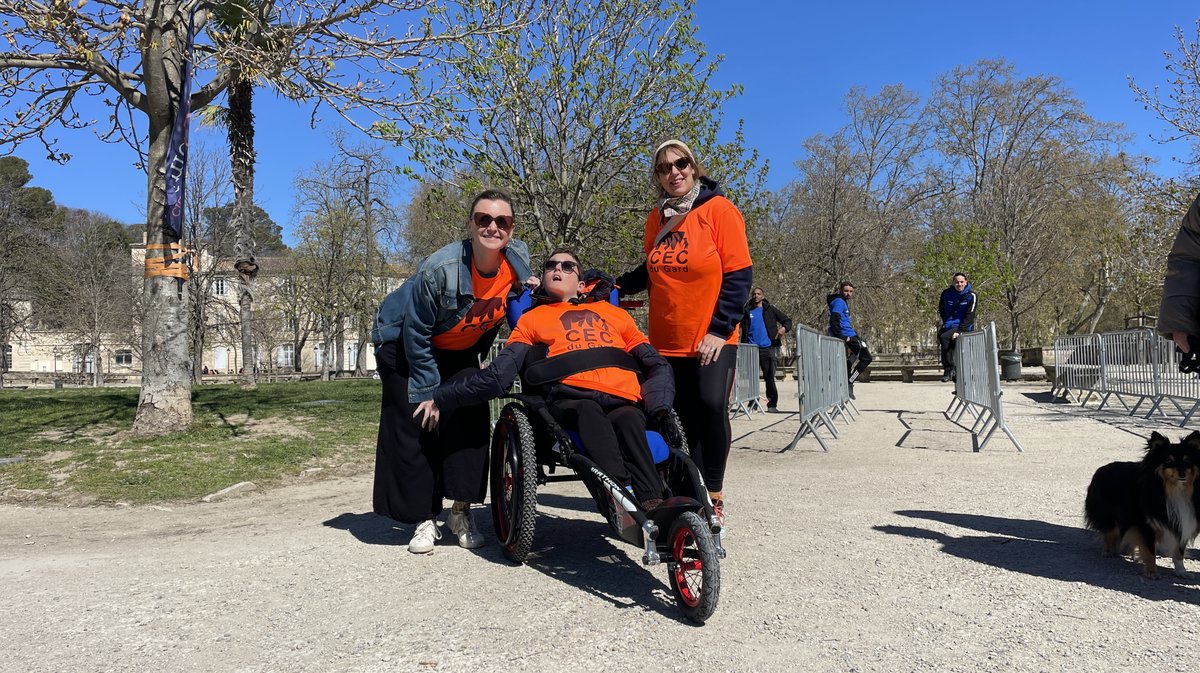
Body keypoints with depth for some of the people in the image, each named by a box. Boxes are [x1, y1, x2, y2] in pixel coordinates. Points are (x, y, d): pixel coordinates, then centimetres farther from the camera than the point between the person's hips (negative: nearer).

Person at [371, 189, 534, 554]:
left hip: (460, 351, 4)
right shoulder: (439, 269, -33)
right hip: (405, 346, -4)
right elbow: (416, 335, -23)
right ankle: (425, 519, 7)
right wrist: (429, 393, -19)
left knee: (471, 421, -9)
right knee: (416, 428, -7)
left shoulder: (519, 258, -18)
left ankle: (461, 512, 7)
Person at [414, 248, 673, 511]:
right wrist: (440, 398, 10)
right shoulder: (534, 318, 28)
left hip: (624, 403, 2)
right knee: (589, 411, -37)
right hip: (569, 399, -1)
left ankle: (653, 506, -44)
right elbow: (500, 372, 18)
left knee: (629, 418, -34)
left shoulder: (613, 312, 33)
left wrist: (657, 405, 7)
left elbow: (656, 364, 28)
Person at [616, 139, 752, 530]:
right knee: (682, 419, 4)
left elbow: (739, 276, -8)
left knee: (711, 407, -16)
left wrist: (719, 330, -14)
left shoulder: (718, 209, -4)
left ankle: (714, 495, 0)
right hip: (665, 342, 4)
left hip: (712, 340, -4)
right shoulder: (656, 219, 11)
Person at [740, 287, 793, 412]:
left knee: (769, 377, -1)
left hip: (767, 348, -2)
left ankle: (772, 404, 5)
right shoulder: (747, 311, 12)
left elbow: (787, 320, 7)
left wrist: (784, 328, -14)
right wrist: (743, 346, -2)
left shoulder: (770, 309, 7)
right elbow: (744, 330, 13)